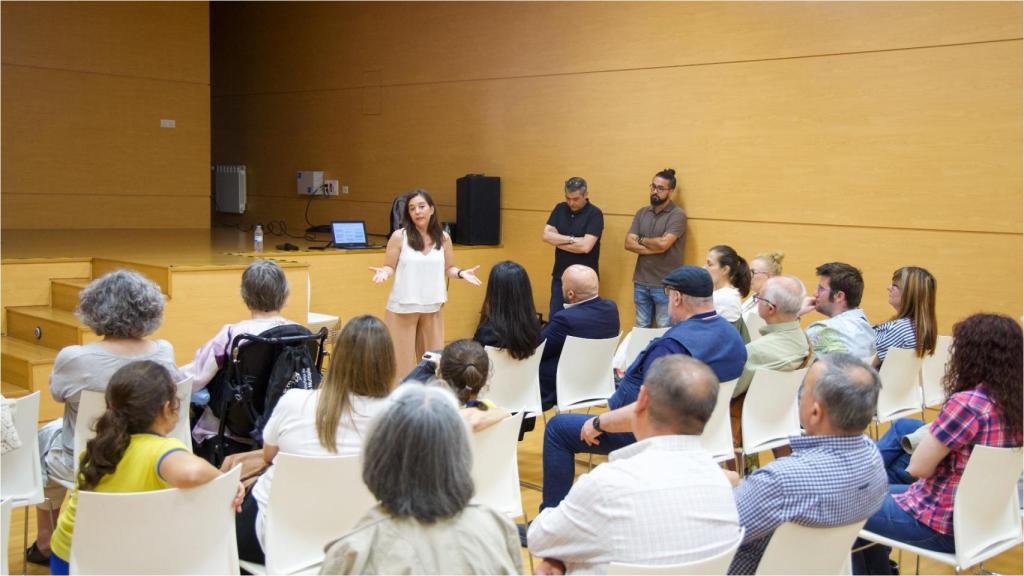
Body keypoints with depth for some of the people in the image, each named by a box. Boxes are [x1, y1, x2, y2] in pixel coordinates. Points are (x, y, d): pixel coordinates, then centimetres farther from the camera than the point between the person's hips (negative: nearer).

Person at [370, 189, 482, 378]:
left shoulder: (443, 238, 2)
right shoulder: (399, 236, -7)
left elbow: (447, 269, 11)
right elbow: (390, 267, -1)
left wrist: (461, 273, -9)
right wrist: (384, 272, -22)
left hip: (432, 308, 3)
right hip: (403, 307, -3)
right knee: (402, 360, 0)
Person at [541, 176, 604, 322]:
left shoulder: (595, 214, -12)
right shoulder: (560, 209, 5)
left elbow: (585, 246, -22)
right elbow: (546, 235, -5)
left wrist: (558, 241, -10)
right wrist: (572, 239, -15)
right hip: (560, 276, 5)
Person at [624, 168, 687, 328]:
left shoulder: (677, 215, -8)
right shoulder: (642, 213, 9)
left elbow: (663, 243, -21)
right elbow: (628, 243, 0)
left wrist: (641, 240, -2)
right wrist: (653, 248, -14)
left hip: (665, 285, -5)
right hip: (641, 283, 5)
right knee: (641, 330, 13)